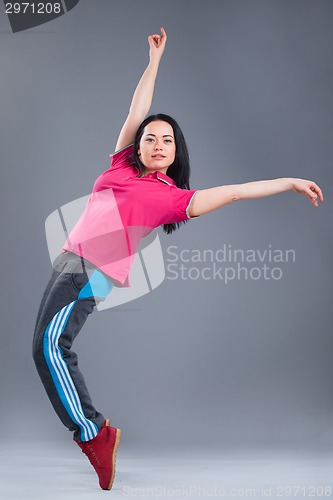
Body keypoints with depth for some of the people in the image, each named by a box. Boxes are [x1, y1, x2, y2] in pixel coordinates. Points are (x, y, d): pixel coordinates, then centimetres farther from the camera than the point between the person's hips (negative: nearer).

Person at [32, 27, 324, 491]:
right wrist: (154, 60, 25)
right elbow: (136, 112, 22)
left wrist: (289, 182, 2)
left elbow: (232, 192, 4)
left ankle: (93, 433, -14)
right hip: (70, 261, 7)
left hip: (95, 270, -7)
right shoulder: (122, 166, 18)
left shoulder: (171, 195, 4)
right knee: (48, 345, 7)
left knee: (50, 343, -24)